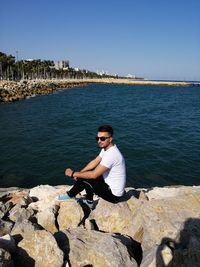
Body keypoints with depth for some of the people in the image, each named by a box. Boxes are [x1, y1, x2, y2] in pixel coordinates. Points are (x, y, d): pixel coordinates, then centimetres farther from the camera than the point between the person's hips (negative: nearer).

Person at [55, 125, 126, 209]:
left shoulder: (111, 154, -30)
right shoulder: (106, 148, 1)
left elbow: (94, 175, -29)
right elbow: (94, 162, 8)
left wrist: (73, 174, -19)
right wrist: (79, 173, -3)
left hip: (113, 194, -9)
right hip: (109, 184, 9)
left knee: (83, 179, -13)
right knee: (86, 173, 14)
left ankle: (70, 195, 15)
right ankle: (89, 201, 24)